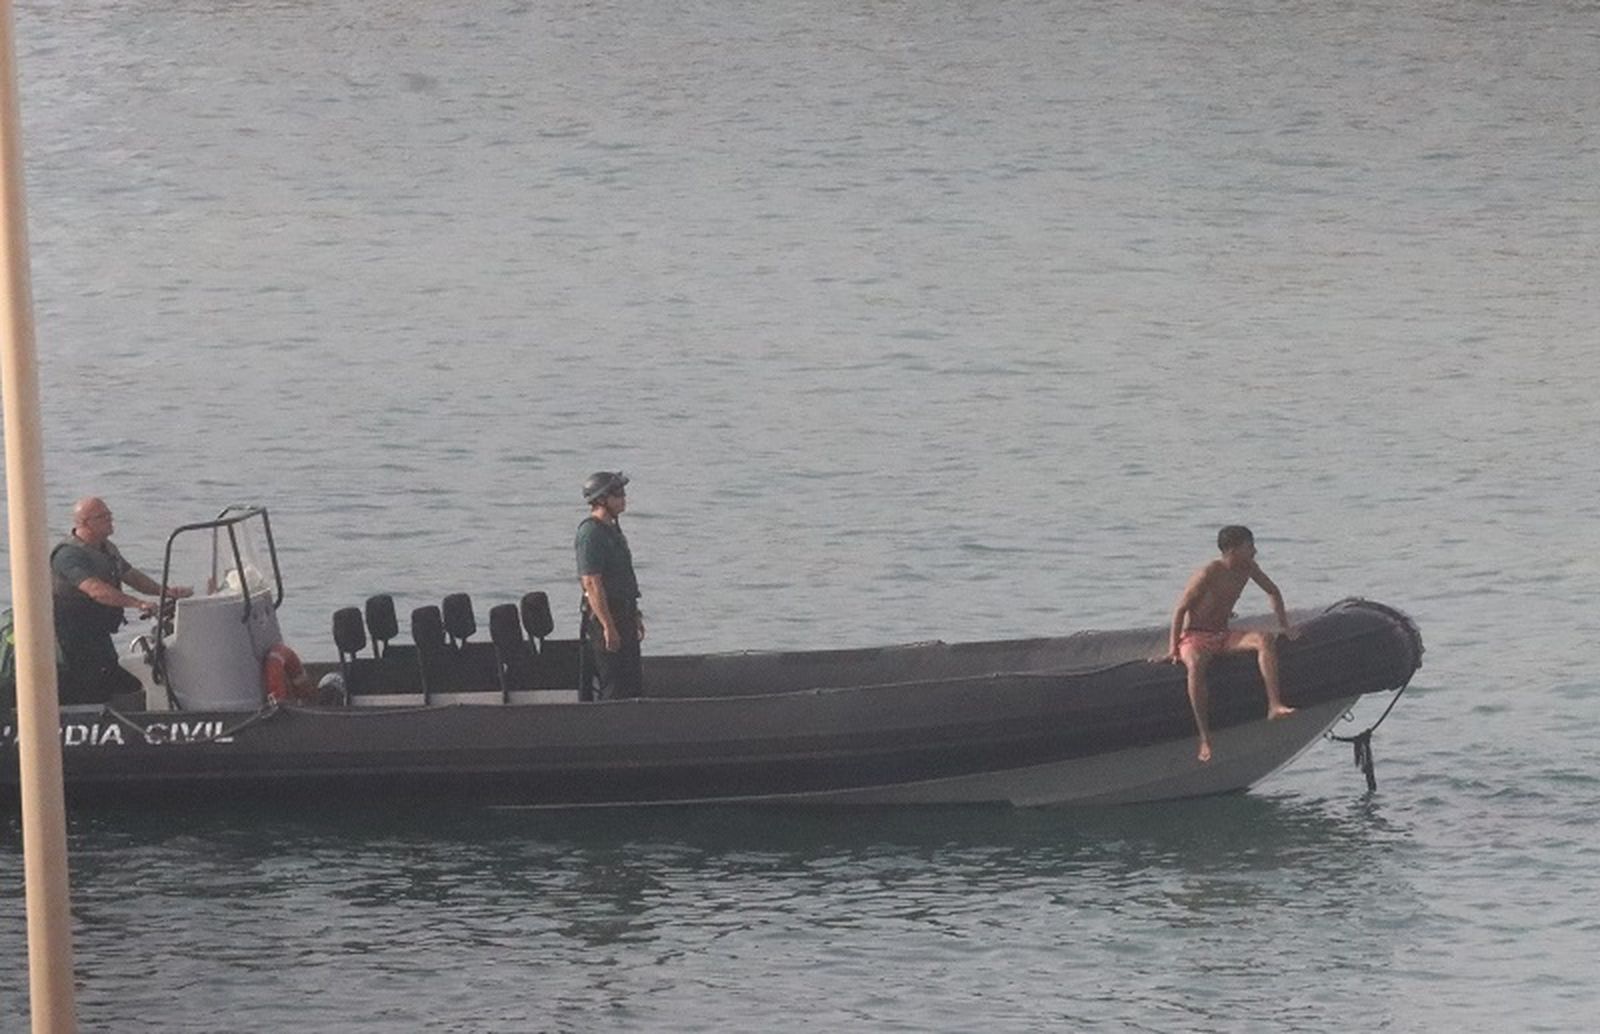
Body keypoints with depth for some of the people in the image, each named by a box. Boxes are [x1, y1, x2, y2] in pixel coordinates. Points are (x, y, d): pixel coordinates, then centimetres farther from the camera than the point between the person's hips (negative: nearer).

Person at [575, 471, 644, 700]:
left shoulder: (612, 529, 16)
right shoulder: (591, 534, -16)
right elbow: (591, 584, -22)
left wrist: (635, 615, 24)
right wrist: (608, 627, -24)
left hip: (623, 614, 10)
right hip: (603, 615, -10)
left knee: (634, 682, 12)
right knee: (614, 686, -8)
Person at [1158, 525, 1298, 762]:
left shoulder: (1248, 568, 1)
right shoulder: (1209, 574, -18)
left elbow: (1272, 592, 19)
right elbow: (1180, 610, -12)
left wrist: (1284, 625, 12)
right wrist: (1173, 649, -13)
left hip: (1222, 636, 6)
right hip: (1195, 637, -6)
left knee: (1265, 639, -22)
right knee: (1195, 664, -40)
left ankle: (1274, 705, -31)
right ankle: (1205, 739, -42)